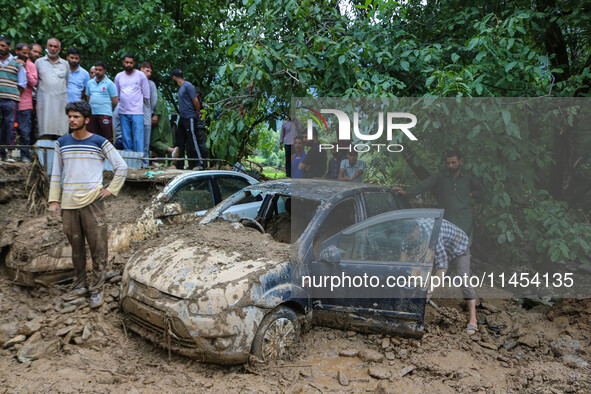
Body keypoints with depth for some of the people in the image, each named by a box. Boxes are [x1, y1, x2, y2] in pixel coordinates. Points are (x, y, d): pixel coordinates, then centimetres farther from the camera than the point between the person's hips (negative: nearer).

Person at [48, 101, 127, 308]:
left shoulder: (100, 143, -1)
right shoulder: (62, 143, 10)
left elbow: (121, 167, 2)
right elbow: (56, 174, 13)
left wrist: (111, 190, -3)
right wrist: (54, 200, 6)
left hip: (92, 202, -3)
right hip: (68, 204, 4)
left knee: (98, 247, -3)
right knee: (76, 247, 11)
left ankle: (96, 289, 6)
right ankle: (80, 285, 23)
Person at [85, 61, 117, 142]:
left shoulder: (109, 83, 0)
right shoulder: (89, 83, 15)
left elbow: (115, 101, 0)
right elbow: (88, 98, 22)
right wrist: (91, 109, 15)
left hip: (105, 114, -5)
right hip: (92, 114, 5)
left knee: (107, 138, -6)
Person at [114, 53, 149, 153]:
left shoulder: (141, 75, 3)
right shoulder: (118, 76, 12)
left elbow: (146, 96, 5)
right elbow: (116, 95, 20)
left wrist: (136, 102, 5)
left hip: (137, 112, -4)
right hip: (123, 112, 4)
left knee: (138, 140, -9)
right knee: (126, 140, 6)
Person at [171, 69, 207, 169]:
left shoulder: (188, 86, -10)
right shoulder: (180, 87, 18)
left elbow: (196, 101, -12)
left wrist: (198, 113, -1)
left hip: (190, 118, -9)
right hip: (182, 118, 9)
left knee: (193, 141, -7)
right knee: (180, 142, 9)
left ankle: (201, 162, 0)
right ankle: (179, 165, 14)